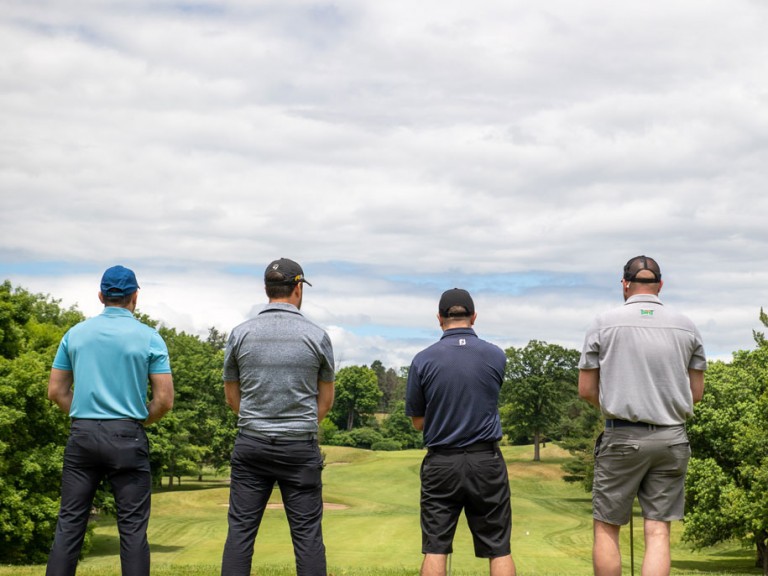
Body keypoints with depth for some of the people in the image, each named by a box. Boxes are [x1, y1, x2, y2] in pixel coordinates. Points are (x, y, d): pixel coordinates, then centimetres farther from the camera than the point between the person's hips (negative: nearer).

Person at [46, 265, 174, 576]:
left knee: (69, 523, 6)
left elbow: (56, 390, 10)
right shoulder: (149, 338, -2)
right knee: (133, 526, 1)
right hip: (127, 437, -3)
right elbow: (164, 399, -4)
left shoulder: (76, 333, 7)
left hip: (82, 435, 3)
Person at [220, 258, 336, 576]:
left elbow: (232, 397, 9)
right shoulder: (316, 336, -3)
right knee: (307, 534, 3)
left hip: (251, 445, 1)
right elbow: (326, 399, 7)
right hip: (300, 448, -1)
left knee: (240, 531, 4)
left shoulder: (241, 334, 0)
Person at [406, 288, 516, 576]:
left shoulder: (423, 360, -6)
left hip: (441, 463, 0)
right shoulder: (496, 356, -2)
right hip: (486, 461, 1)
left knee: (435, 548, 4)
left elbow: (417, 420, 4)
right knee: (498, 549, 5)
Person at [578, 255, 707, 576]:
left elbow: (586, 391, 0)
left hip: (623, 437, -2)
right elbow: (696, 393, 8)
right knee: (658, 531, 1)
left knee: (606, 529, 7)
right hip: (672, 438, 2)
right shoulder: (686, 327, 5)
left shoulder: (604, 324, -2)